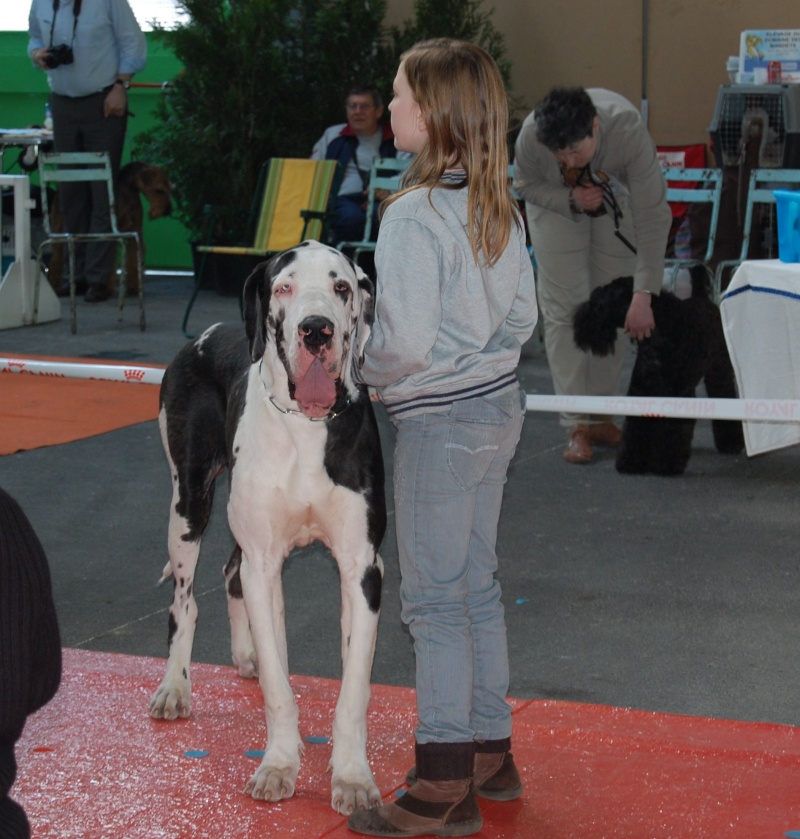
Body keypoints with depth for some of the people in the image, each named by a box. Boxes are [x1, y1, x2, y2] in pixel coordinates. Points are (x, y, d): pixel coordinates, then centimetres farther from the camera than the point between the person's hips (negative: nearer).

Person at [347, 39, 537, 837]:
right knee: (476, 588, 18)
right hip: (498, 405, 8)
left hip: (439, 423, -8)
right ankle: (490, 755, 29)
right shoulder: (497, 206, 4)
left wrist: (362, 369, -7)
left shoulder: (414, 215, -21)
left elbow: (407, 342, -25)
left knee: (434, 600, 0)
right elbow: (522, 315, 12)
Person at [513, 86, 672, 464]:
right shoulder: (531, 135, -36)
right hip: (556, 202, 0)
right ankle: (577, 425, -7)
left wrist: (644, 294, -42)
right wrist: (570, 200, -32)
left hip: (616, 202, 0)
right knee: (564, 308, -8)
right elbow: (526, 184, -12)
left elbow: (653, 216, -39)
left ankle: (601, 416, 11)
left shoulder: (629, 131, -41)